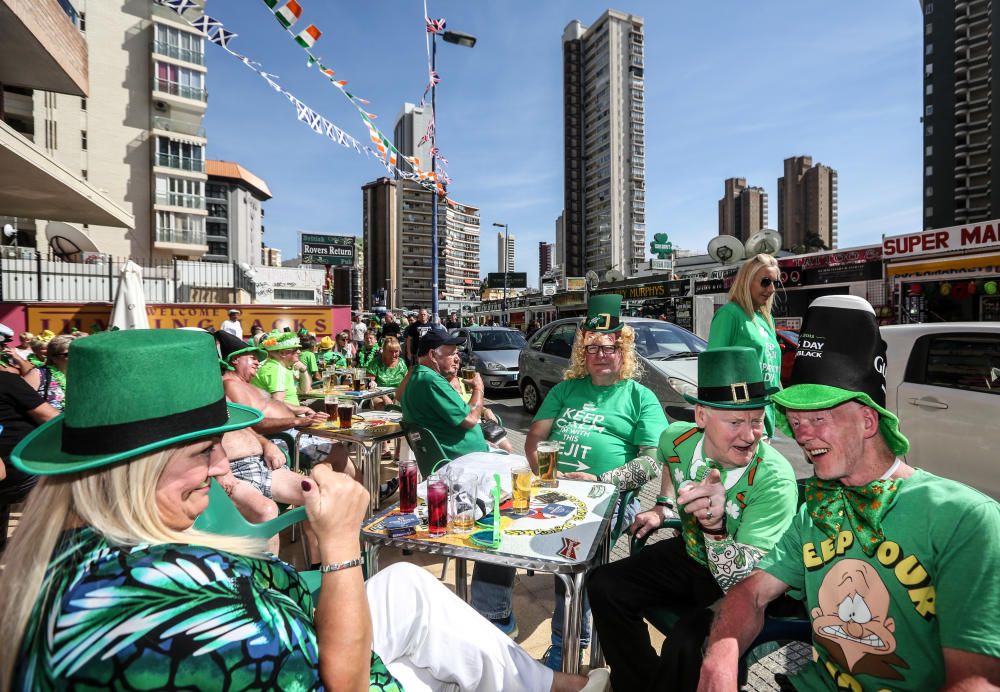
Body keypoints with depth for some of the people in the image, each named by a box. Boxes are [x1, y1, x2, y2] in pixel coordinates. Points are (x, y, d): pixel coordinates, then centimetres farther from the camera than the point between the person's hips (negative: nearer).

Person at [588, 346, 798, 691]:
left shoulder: (775, 480, -30)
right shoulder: (677, 438, -16)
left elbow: (743, 585, -34)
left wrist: (716, 527, -50)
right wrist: (662, 507, 9)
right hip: (689, 555, 5)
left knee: (686, 645, -29)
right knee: (604, 586, -8)